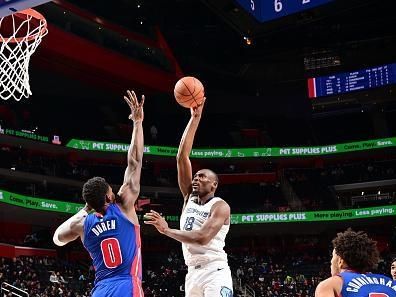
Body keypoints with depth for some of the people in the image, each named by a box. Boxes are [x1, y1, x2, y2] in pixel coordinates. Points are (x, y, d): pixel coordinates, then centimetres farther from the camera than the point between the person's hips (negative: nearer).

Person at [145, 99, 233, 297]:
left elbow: (203, 237, -20)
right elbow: (182, 157, 7)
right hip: (193, 274, 7)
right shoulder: (189, 198, 14)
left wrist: (167, 230, -16)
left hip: (215, 272, -7)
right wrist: (195, 118, 3)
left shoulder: (220, 206, -3)